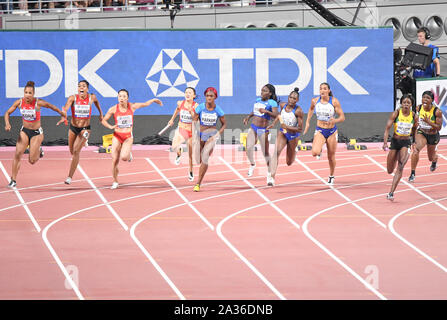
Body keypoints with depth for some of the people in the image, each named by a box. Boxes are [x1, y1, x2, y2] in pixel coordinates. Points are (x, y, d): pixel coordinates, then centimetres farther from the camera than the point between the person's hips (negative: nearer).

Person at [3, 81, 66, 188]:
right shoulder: (19, 102, -10)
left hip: (36, 133, -2)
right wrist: (7, 123, -16)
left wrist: (61, 113, 13)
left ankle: (38, 151, 33)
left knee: (32, 161, -4)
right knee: (18, 154, -15)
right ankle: (13, 180, -5)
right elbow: (8, 113, 2)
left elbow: (50, 106, -1)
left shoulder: (38, 102, -19)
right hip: (24, 131, 2)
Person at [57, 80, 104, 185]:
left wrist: (100, 113, 22)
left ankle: (70, 177, -15)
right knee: (72, 152, 20)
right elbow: (65, 108, -32)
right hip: (73, 127, 2)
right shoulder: (73, 98, -16)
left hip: (85, 129, -2)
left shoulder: (91, 97, -11)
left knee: (76, 151, -18)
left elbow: (96, 102, 14)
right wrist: (63, 117, -53)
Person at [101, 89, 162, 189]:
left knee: (124, 157, -23)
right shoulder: (113, 109, -5)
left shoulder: (132, 107, -3)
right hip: (117, 136, 1)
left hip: (128, 137, -1)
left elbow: (145, 104, 15)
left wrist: (154, 100, 22)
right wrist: (110, 127, -15)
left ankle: (129, 154, 16)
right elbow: (103, 120, 3)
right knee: (114, 160, -4)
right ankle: (115, 182, 15)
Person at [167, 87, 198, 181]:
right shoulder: (180, 103, -4)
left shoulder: (196, 106, -13)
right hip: (181, 129, 1)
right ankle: (179, 153, 13)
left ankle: (190, 172, 32)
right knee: (174, 147, -25)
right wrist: (172, 119, 30)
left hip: (192, 131, -1)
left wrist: (191, 112, -35)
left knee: (191, 154, 8)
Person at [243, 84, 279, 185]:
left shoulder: (272, 103, -7)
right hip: (253, 127, 5)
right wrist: (248, 116, 14)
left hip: (263, 130, -5)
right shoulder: (258, 100, 12)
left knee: (265, 152, 0)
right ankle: (252, 165, 13)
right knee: (249, 147, -15)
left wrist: (266, 111, -33)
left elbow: (275, 115, -20)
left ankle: (269, 174, 15)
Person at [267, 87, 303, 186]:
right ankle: (272, 178, -31)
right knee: (276, 152, -26)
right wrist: (273, 124, 9)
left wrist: (287, 127, -31)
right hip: (282, 133, 3)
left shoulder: (298, 111, -23)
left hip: (293, 136, -3)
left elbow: (300, 129, -22)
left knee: (289, 163, 13)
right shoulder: (283, 105, -8)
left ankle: (294, 152, 53)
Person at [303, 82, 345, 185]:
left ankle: (331, 176, 36)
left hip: (332, 131, -1)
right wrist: (307, 122, 13)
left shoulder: (334, 101, -12)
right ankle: (319, 151, 15)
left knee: (331, 157, 10)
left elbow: (342, 117, -11)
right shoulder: (315, 101, -5)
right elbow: (311, 109, 19)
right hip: (320, 131, 1)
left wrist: (335, 120, -32)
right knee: (315, 152, -24)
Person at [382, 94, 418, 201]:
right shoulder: (396, 113, -10)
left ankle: (391, 193, -19)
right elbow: (387, 128, -14)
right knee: (390, 171, 10)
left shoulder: (414, 116, -3)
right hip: (395, 141, 0)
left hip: (406, 143, 0)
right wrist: (385, 142, -27)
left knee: (400, 167, -19)